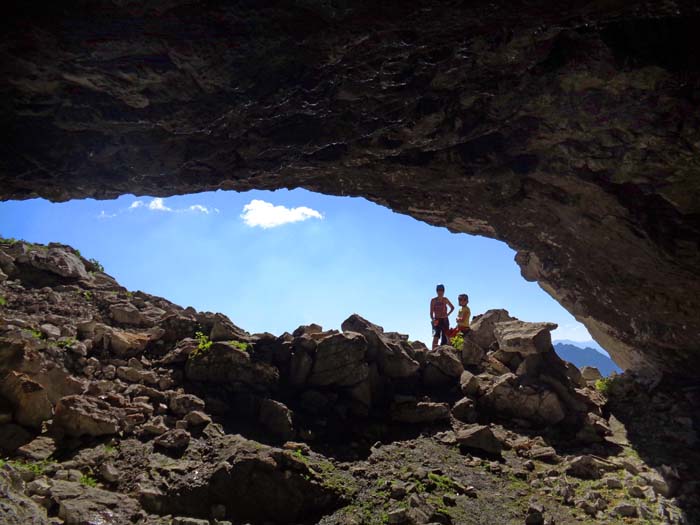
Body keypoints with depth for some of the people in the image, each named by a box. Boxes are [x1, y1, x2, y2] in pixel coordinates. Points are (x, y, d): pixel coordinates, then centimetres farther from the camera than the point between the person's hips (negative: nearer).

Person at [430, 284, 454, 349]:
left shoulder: (445, 300, 8)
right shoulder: (433, 300, 0)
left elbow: (452, 307, 22)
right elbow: (431, 312, -2)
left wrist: (448, 314, 8)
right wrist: (432, 319, -15)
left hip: (445, 320, 3)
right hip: (437, 320, -3)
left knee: (445, 336, 2)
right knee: (436, 336, -15)